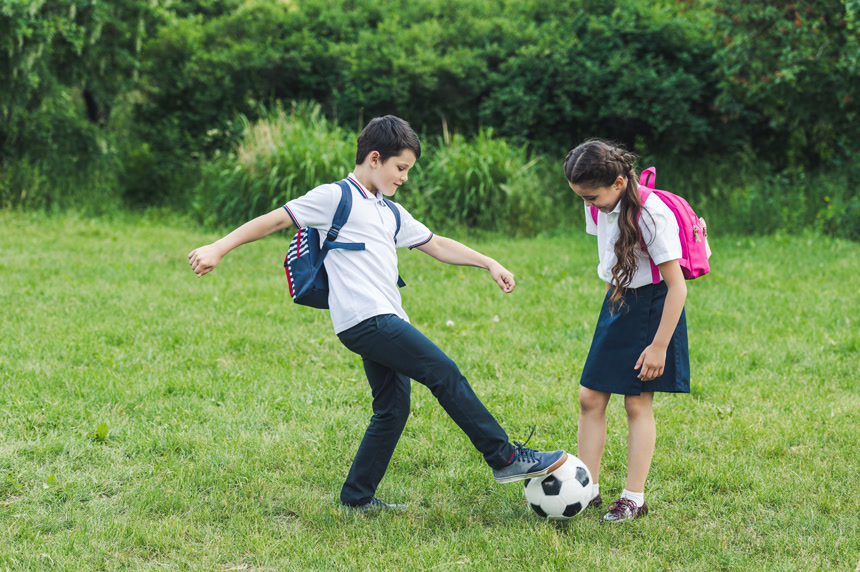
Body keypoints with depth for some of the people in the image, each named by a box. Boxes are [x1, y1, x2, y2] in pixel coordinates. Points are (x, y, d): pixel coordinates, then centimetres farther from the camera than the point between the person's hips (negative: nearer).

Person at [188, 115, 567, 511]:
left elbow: (437, 245, 31)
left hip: (385, 323, 10)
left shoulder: (391, 213, 23)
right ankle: (506, 458, -7)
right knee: (445, 374, -11)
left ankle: (357, 497, 16)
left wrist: (488, 263, 25)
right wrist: (218, 249, -10)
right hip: (365, 319, -10)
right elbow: (275, 220, -4)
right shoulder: (335, 197, -1)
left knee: (394, 409, 7)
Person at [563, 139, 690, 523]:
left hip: (652, 307, -7)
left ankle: (634, 499, 5)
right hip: (616, 301, 7)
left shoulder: (650, 214, -24)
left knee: (638, 403, -3)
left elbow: (677, 285, -22)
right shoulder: (599, 207, -3)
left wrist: (659, 345, -22)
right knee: (590, 398, 2)